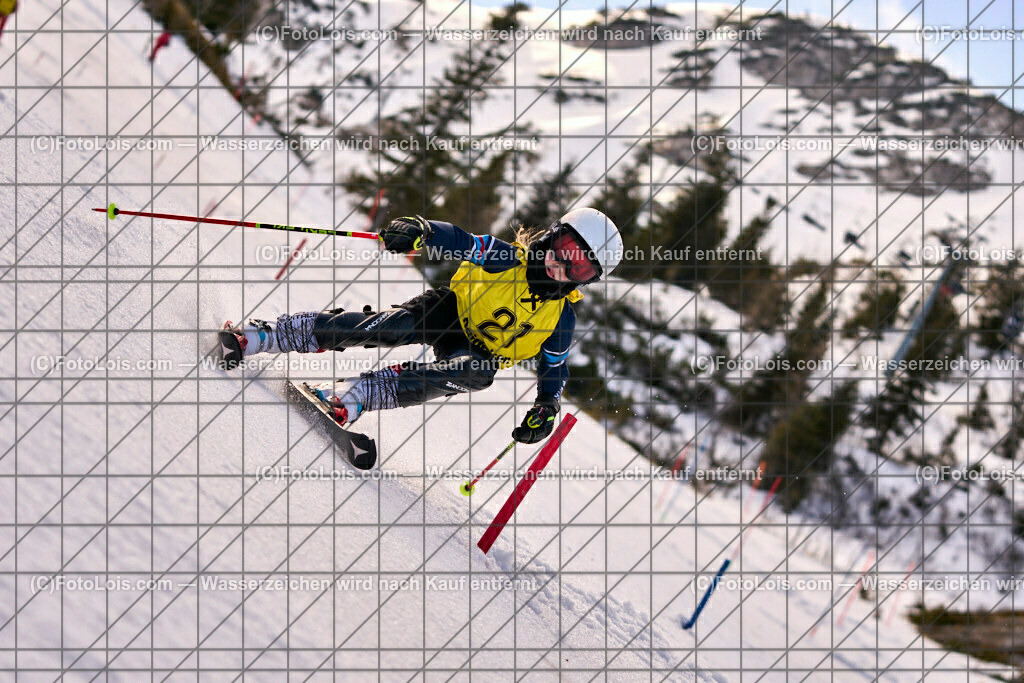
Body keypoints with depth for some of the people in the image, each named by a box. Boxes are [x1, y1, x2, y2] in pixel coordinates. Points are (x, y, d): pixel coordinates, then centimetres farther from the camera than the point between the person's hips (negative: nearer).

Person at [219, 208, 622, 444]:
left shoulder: (560, 319, -11)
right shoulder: (505, 258, -15)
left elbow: (554, 371, 0)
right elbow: (459, 242, -21)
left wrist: (546, 409, -17)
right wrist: (420, 232, -41)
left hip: (478, 351, 1)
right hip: (449, 310, -1)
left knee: (477, 373, -36)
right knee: (391, 327, -30)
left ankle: (355, 396, -42)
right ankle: (258, 337, -30)